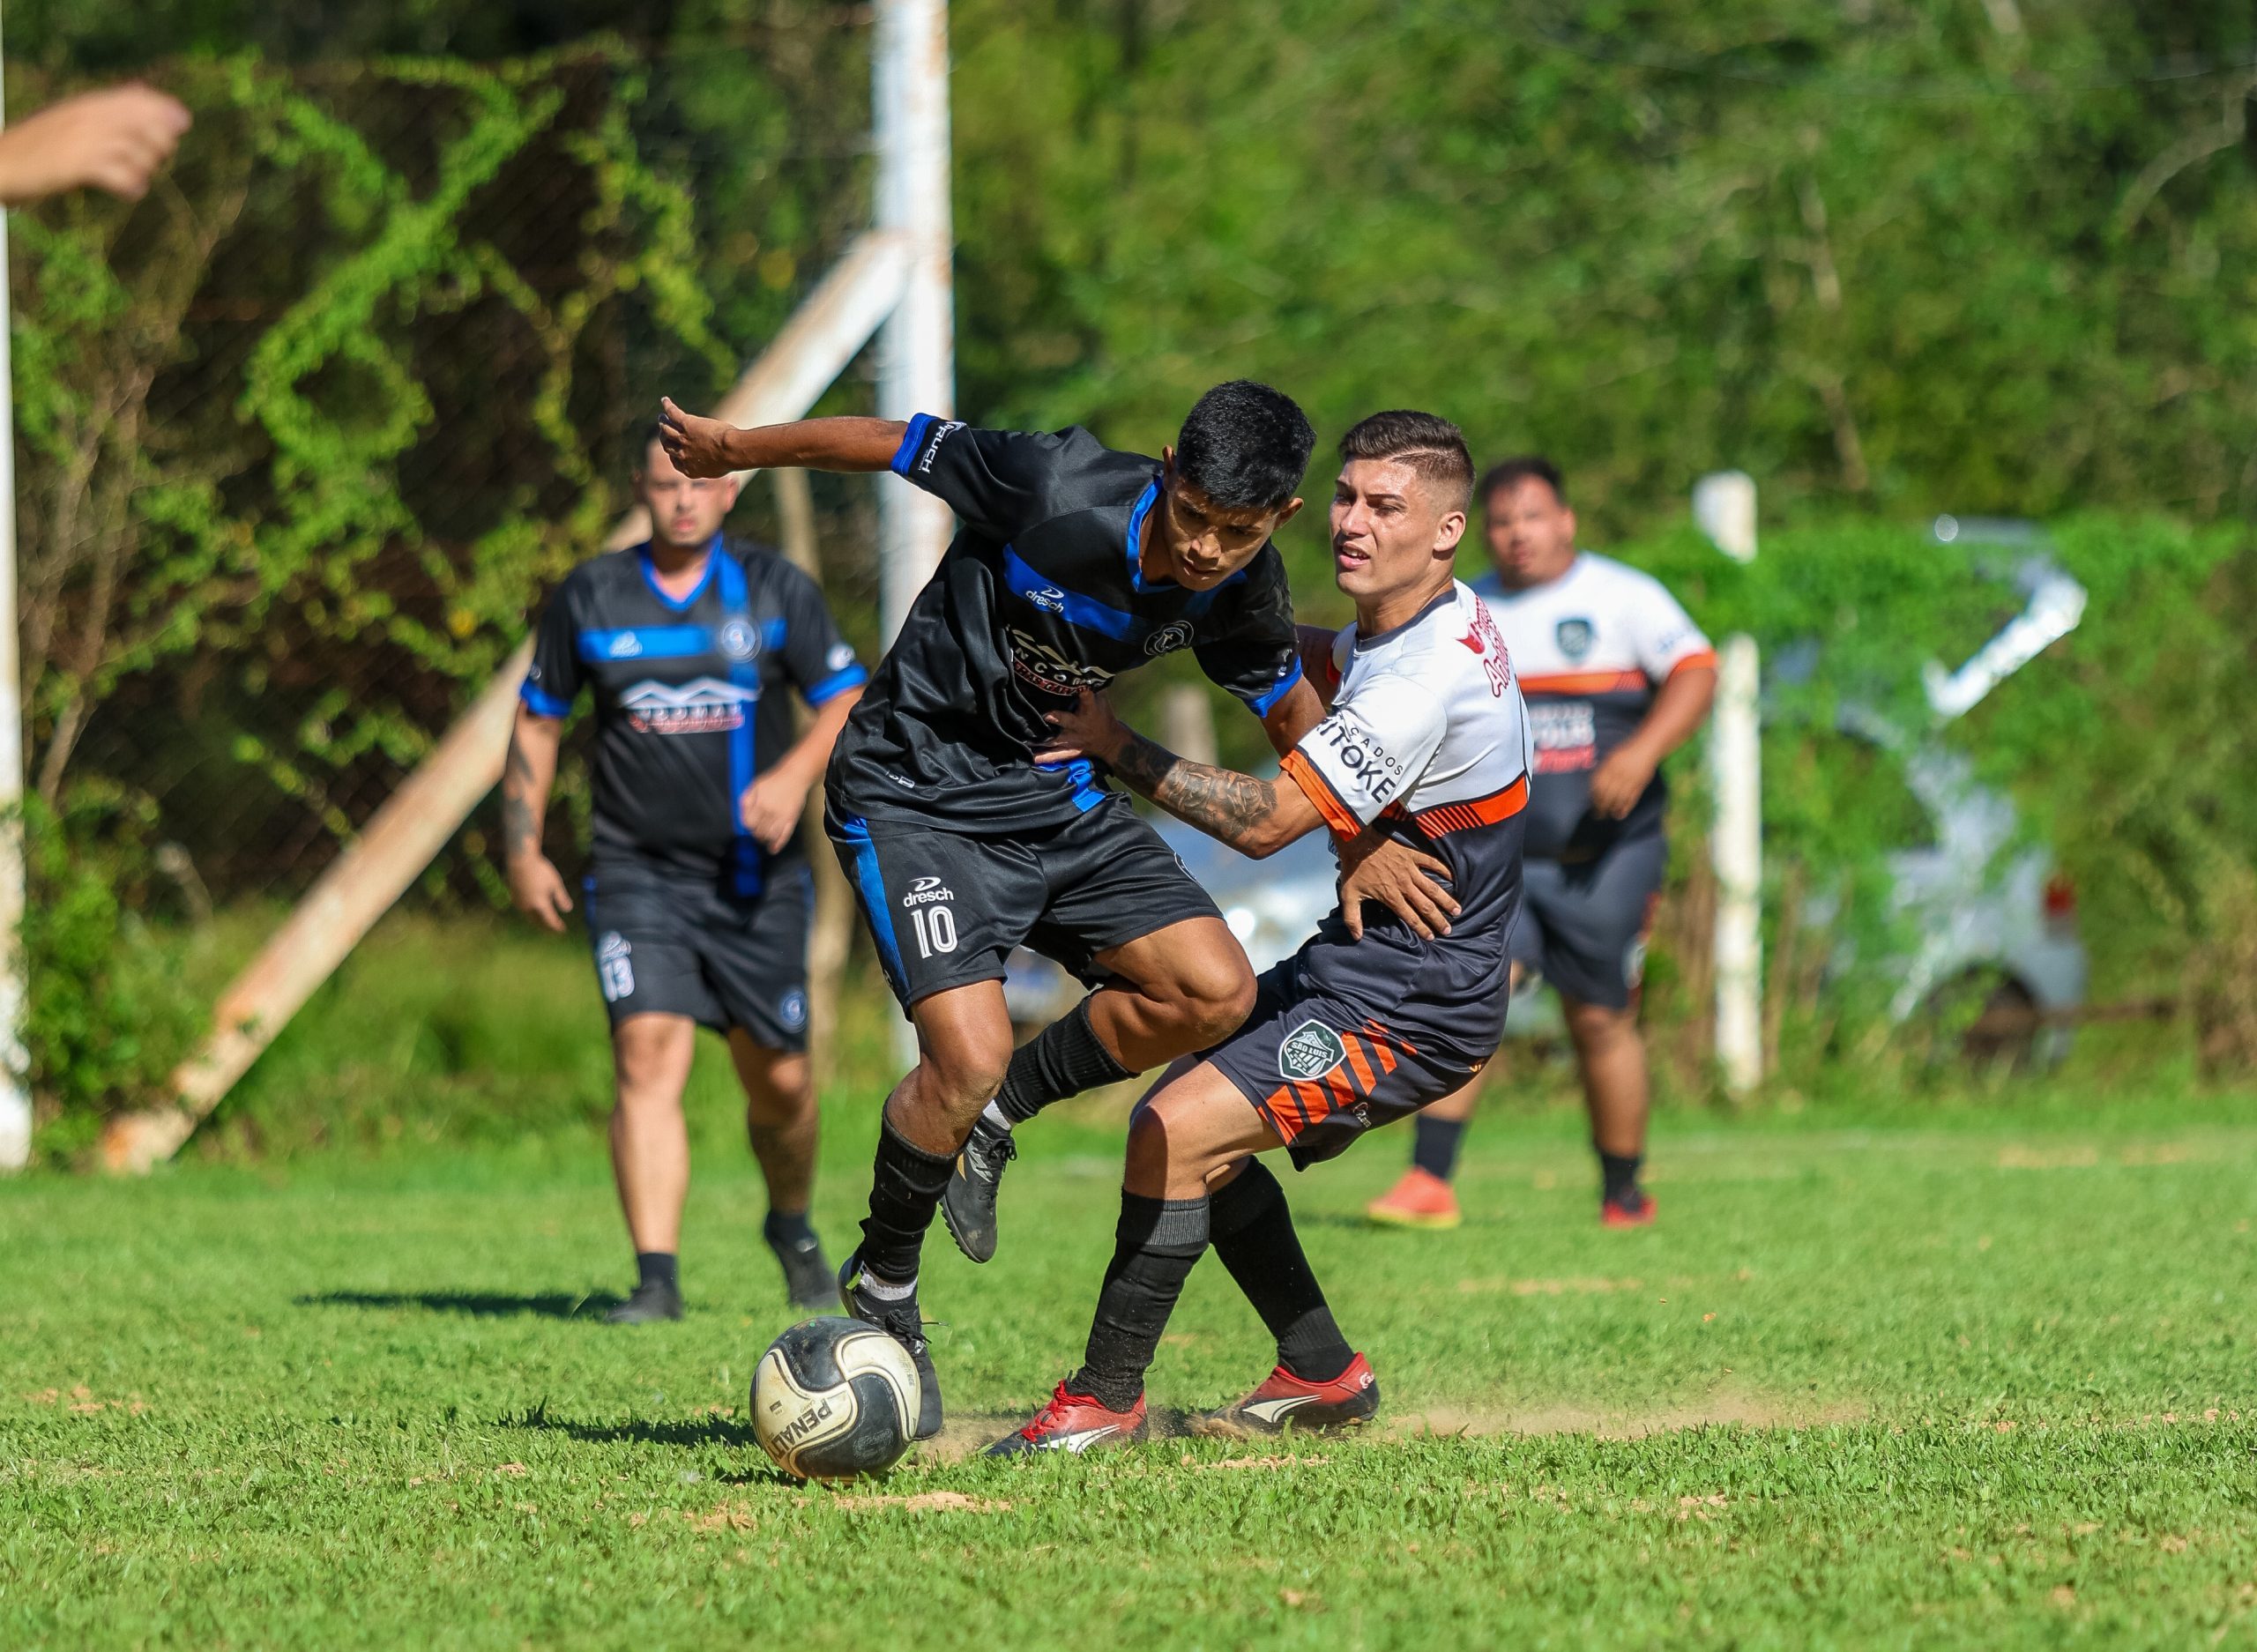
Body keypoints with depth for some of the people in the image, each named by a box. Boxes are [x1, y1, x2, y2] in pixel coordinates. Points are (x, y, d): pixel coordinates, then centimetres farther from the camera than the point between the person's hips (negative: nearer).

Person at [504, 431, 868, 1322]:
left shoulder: (775, 590, 1)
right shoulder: (589, 598, 2)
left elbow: (848, 702, 2)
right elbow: (538, 720, 13)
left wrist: (796, 773, -18)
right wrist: (524, 852, 7)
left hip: (756, 878, 1)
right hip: (638, 874, -1)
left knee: (779, 1079, 7)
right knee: (649, 1056, -19)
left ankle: (792, 1228, 37)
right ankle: (656, 1281, -21)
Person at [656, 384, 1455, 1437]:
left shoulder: (1240, 590, -8)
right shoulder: (1060, 491, -28)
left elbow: (1290, 709, 12)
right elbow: (887, 443, -14)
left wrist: (1362, 847, -1)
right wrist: (732, 450, -2)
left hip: (1060, 796, 6)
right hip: (915, 796, -6)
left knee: (1215, 993, -9)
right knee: (971, 1051, -22)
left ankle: (991, 1116, 14)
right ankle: (882, 1290, 4)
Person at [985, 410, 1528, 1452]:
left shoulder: (1427, 681, -26)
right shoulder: (1397, 630, 6)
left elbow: (1265, 820, -23)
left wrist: (1119, 749, -14)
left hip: (1407, 1013, -11)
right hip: (1357, 965, 11)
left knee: (1177, 1131, -19)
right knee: (1195, 1133, 16)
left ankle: (1104, 1400, -7)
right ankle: (1321, 1373, 24)